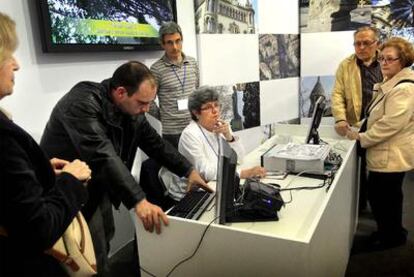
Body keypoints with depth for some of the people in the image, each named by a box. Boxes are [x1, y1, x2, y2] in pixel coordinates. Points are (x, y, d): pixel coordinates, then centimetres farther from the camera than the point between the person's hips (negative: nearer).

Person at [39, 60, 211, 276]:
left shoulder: (132, 110, -5)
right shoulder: (82, 103, -29)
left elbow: (154, 142, 5)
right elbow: (103, 155, -39)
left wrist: (188, 171, -1)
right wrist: (138, 201, -45)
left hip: (99, 186, 7)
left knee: (105, 240, 18)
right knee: (93, 260, -1)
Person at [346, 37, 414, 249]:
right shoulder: (391, 83, 14)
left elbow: (390, 123, -26)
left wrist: (362, 138, -16)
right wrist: (363, 132, 11)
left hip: (391, 156, -10)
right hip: (386, 152, 10)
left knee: (382, 196, 3)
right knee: (389, 195, 21)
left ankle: (392, 236, 23)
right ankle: (392, 231, 38)